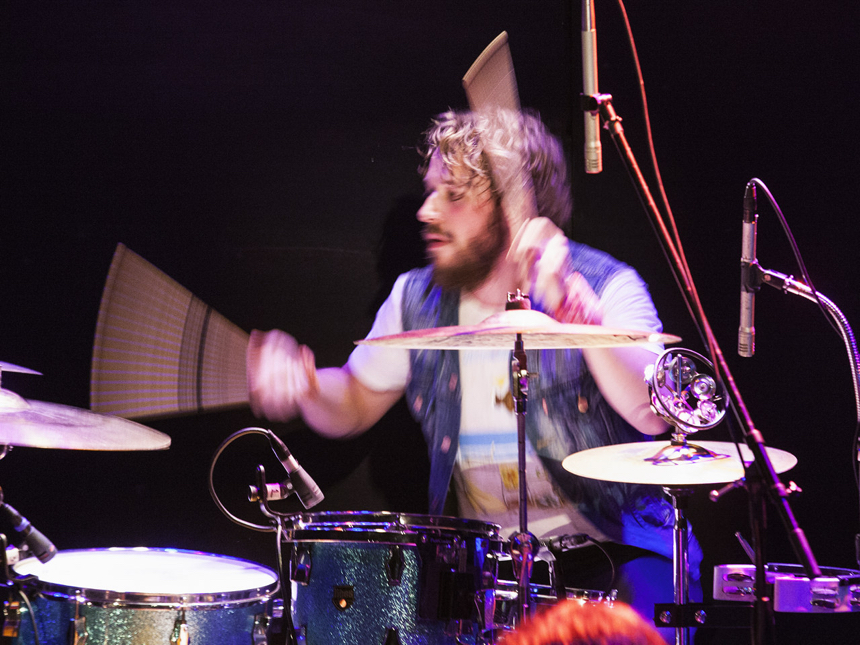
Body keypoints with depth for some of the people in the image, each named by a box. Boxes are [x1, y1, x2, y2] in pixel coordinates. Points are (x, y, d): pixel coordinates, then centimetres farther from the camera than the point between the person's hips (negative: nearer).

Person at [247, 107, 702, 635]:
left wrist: (572, 304, -41)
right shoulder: (417, 300, 3)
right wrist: (300, 380, -7)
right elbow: (353, 408, 16)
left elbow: (654, 414, -29)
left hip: (608, 541, -4)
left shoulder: (606, 286, -12)